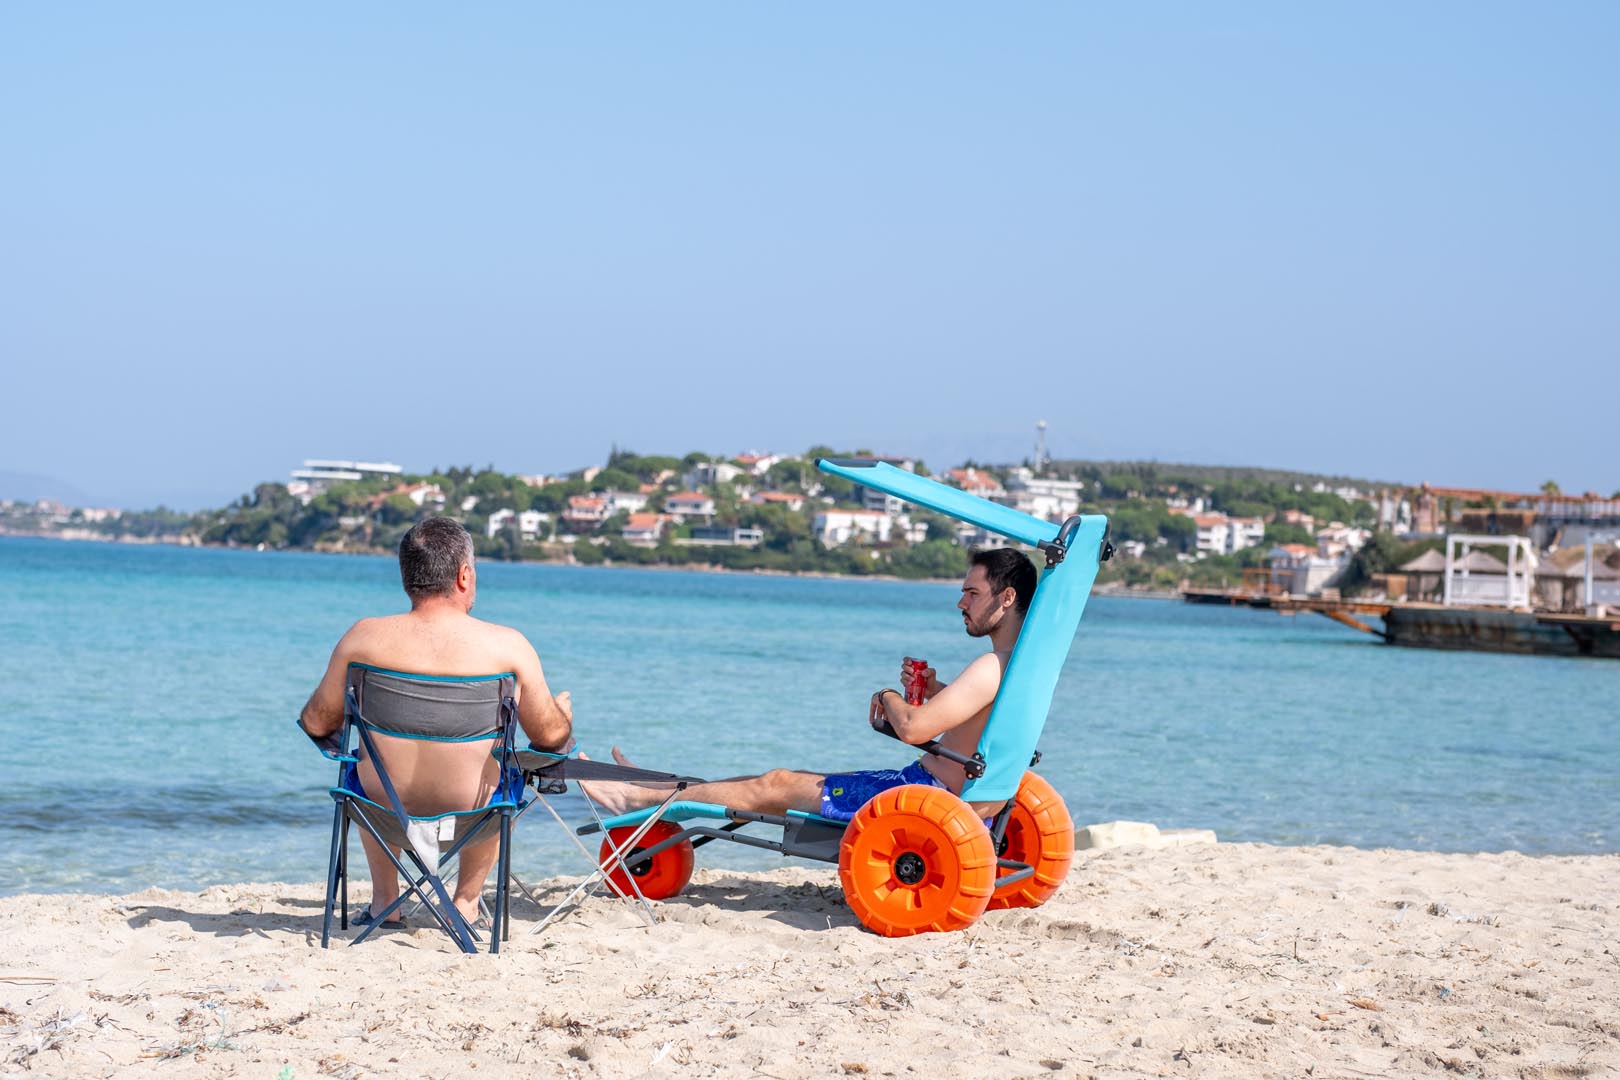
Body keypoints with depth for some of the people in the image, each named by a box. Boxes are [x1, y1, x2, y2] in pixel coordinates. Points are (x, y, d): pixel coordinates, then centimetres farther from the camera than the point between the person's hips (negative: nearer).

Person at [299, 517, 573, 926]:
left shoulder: (364, 638, -12)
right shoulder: (508, 646, -15)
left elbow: (316, 723, 0)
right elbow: (550, 736, -3)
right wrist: (563, 710, 21)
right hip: (471, 817, -1)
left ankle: (384, 900, 39)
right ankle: (467, 901, 37)